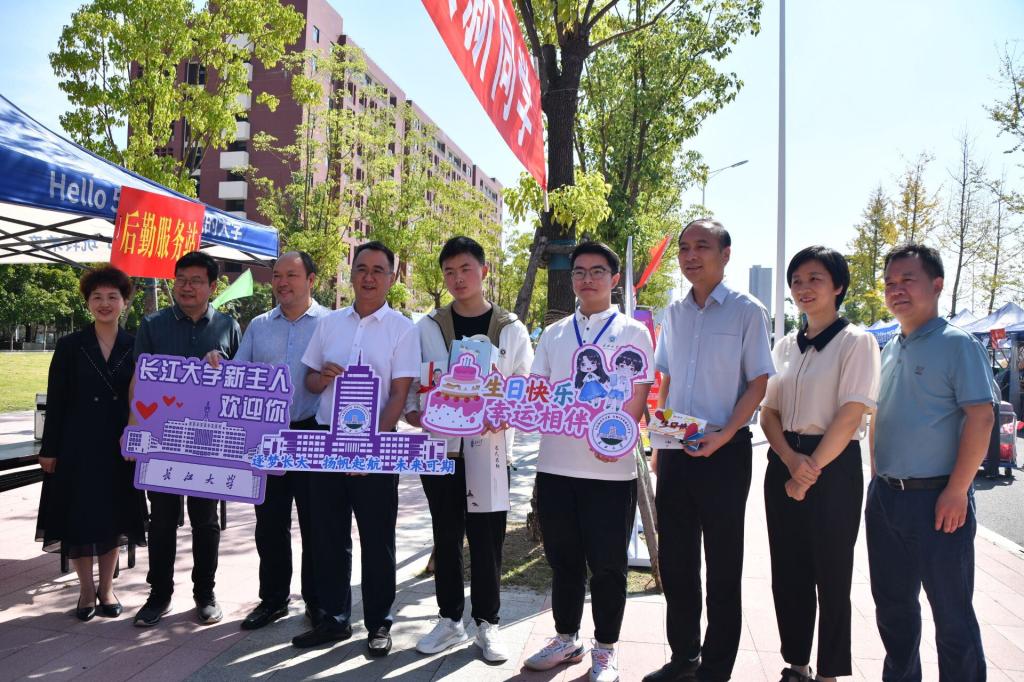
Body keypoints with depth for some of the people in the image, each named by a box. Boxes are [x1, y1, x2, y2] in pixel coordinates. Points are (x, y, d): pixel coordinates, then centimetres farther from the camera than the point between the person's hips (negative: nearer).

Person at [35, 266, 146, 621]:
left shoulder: (136, 347, 2)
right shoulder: (70, 346, 0)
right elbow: (56, 402, 0)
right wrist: (49, 449, -3)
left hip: (120, 446, 1)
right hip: (78, 445, -1)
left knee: (113, 518, 9)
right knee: (77, 518, 3)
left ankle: (106, 588, 24)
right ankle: (86, 589, 20)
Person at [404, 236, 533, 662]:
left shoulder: (510, 328, 3)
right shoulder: (427, 327, 6)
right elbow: (409, 381, 9)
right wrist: (411, 412, -10)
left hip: (489, 448, -1)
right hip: (440, 447, 2)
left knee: (487, 539, 5)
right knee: (446, 536, 11)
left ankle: (487, 623, 21)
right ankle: (450, 619, 26)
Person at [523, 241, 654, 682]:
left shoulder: (632, 332, 2)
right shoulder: (553, 334, 13)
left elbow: (637, 396, -5)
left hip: (610, 468, -3)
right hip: (555, 465, 4)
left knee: (607, 564, 7)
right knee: (563, 560, 15)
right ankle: (566, 639, 33)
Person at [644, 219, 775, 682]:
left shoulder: (747, 311, -5)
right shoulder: (674, 313, 10)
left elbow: (758, 382, -6)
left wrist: (726, 434, -19)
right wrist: (659, 441, 10)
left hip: (723, 450, -5)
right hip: (675, 449, 5)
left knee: (722, 563, 6)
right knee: (675, 557, 12)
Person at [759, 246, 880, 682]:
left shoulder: (855, 341, -6)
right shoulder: (785, 346, 11)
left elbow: (851, 416, -14)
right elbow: (769, 413, 8)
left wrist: (810, 471, -15)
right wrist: (791, 460, -10)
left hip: (833, 468, -5)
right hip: (785, 464, 6)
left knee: (831, 576, 3)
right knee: (788, 574, 11)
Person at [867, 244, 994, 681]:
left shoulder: (957, 344, -9)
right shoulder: (890, 350, 13)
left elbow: (980, 417, -15)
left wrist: (957, 491, -18)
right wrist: (877, 478, 13)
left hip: (936, 499, -7)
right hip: (885, 496, 7)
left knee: (952, 612, 4)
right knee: (892, 604, 17)